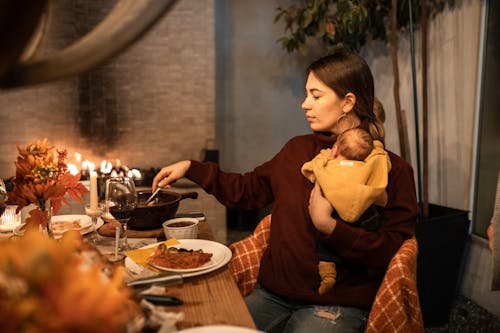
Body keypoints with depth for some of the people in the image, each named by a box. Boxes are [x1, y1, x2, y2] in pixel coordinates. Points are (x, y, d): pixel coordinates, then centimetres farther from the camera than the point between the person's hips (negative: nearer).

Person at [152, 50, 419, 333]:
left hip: (337, 305, -4)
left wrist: (329, 226, -21)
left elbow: (392, 253, -12)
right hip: (272, 294, 5)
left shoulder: (392, 170, -7)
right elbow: (248, 189, 20)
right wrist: (190, 168, 14)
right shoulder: (297, 149, 10)